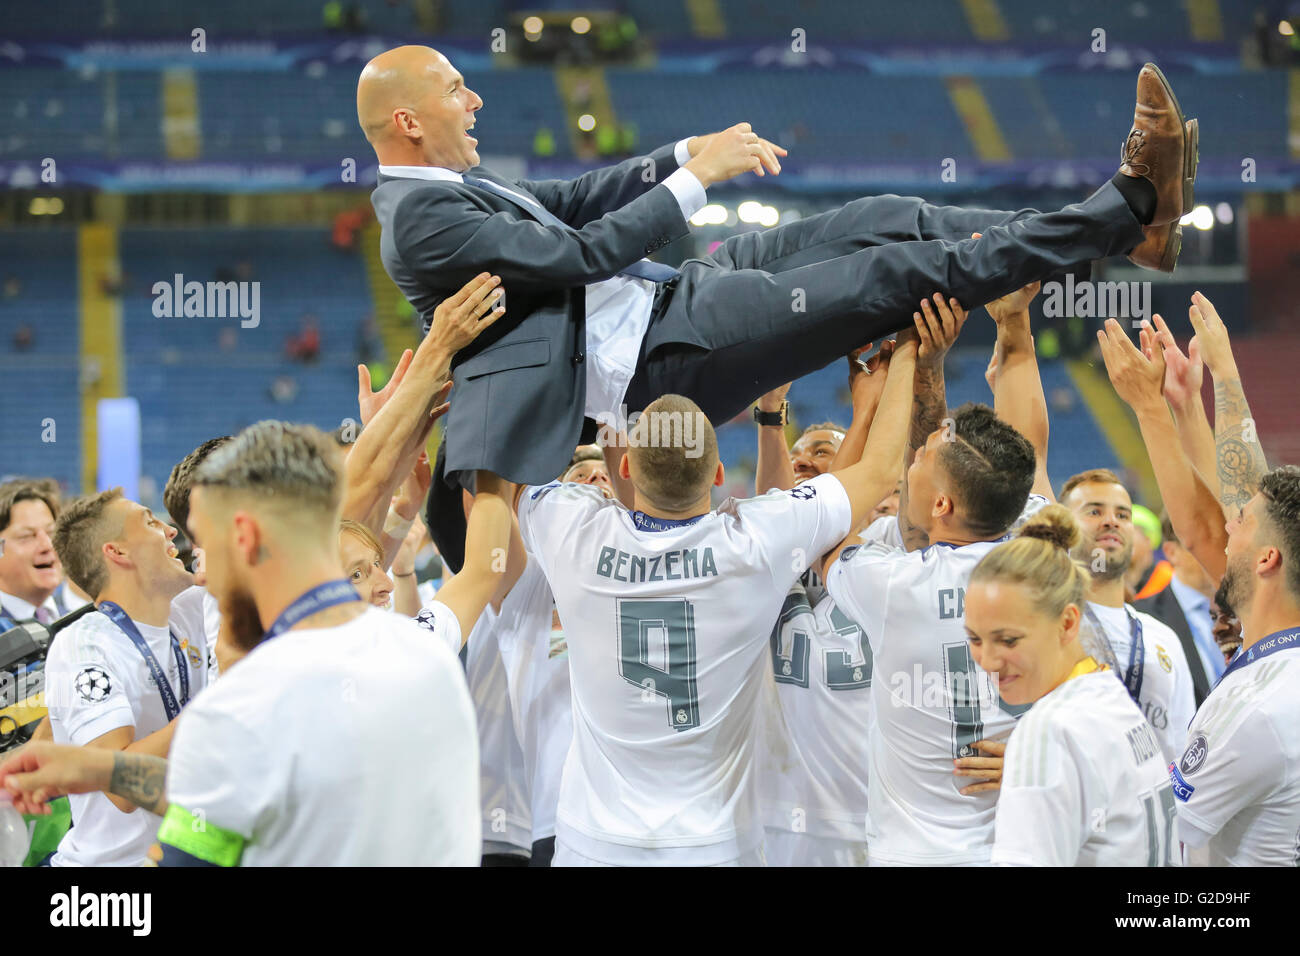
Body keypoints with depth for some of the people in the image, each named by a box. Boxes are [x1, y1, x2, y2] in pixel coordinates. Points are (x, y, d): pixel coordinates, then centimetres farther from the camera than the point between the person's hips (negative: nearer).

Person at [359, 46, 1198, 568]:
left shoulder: (449, 184, 15)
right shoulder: (421, 217, -18)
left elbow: (567, 201, 23)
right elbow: (578, 255, -22)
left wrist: (686, 151, 11)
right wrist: (697, 176, -15)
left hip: (658, 295, 10)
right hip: (651, 358, -10)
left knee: (887, 221, 2)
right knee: (897, 275, -15)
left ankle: (1128, 219, 2)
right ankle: (1129, 209, -10)